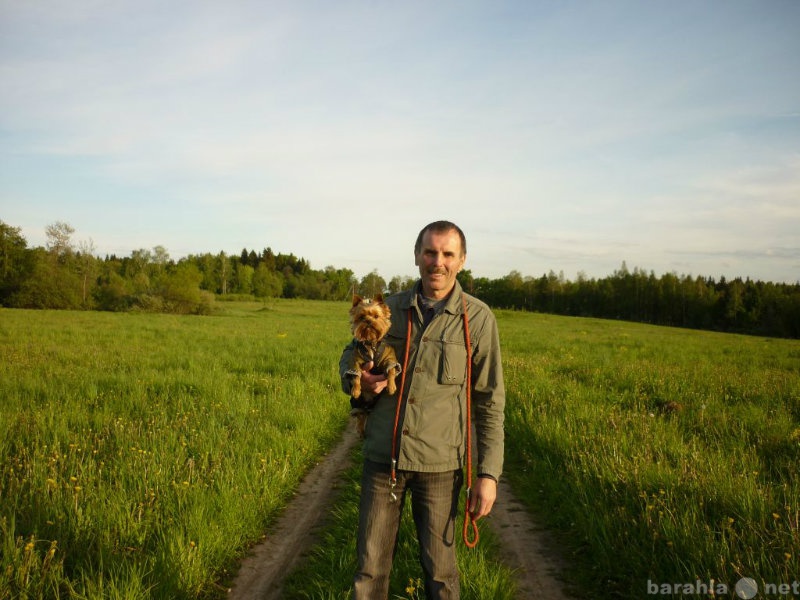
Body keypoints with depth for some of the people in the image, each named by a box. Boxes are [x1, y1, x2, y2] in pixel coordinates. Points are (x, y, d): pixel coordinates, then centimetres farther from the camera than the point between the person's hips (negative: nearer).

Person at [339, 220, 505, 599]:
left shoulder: (478, 318, -5)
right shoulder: (390, 308, 3)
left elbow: (490, 401, -2)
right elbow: (349, 356, 17)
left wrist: (489, 473, -7)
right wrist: (356, 378, -8)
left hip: (438, 463, -2)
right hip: (383, 455, 3)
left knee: (439, 568, 11)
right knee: (370, 566, 10)